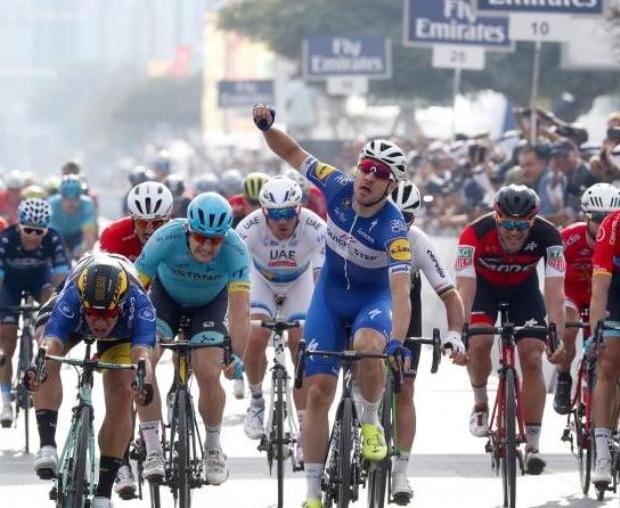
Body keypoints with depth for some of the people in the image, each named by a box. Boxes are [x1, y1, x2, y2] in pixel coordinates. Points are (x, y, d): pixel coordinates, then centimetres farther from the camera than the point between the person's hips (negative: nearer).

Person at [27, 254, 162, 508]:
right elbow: (50, 344, -55)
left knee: (121, 395, -17)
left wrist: (143, 382, -76)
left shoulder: (138, 304, -42)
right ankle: (47, 446, -29)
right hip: (72, 322, 0)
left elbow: (141, 353, -55)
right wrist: (36, 369, -77)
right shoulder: (70, 299, -42)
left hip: (122, 332, 0)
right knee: (48, 364, -31)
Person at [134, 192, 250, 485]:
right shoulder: (167, 238, -36)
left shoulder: (235, 250, -35)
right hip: (166, 294, 0)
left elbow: (240, 309, -36)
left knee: (209, 375, -13)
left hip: (210, 302, 0)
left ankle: (213, 447, 12)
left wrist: (239, 358, -46)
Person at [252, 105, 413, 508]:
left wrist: (398, 341, -53)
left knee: (368, 345, -39)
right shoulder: (338, 188, -17)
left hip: (374, 298, -4)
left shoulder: (393, 229, -30)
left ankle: (370, 421, -9)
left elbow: (400, 291, -39)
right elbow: (292, 153, -3)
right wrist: (268, 127, -22)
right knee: (318, 391, -3)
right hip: (330, 294, 4)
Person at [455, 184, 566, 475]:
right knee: (479, 343, -26)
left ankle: (533, 445, -6)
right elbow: (464, 290, -42)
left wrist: (560, 338, -51)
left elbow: (555, 291, -39)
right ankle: (480, 405, 4)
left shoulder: (547, 236, -33)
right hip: (483, 285, -1)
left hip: (523, 288, 1)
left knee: (532, 358, -11)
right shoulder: (476, 234, -37)